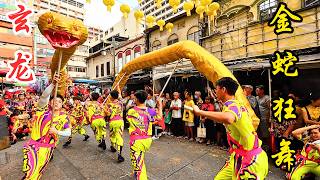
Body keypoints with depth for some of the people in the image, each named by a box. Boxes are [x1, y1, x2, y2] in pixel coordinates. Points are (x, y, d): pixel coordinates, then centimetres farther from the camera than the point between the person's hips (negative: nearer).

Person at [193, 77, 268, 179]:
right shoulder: (237, 104, 7)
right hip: (240, 157, 9)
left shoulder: (232, 105, -22)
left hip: (250, 160, -9)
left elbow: (228, 118, -47)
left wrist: (199, 112, -36)